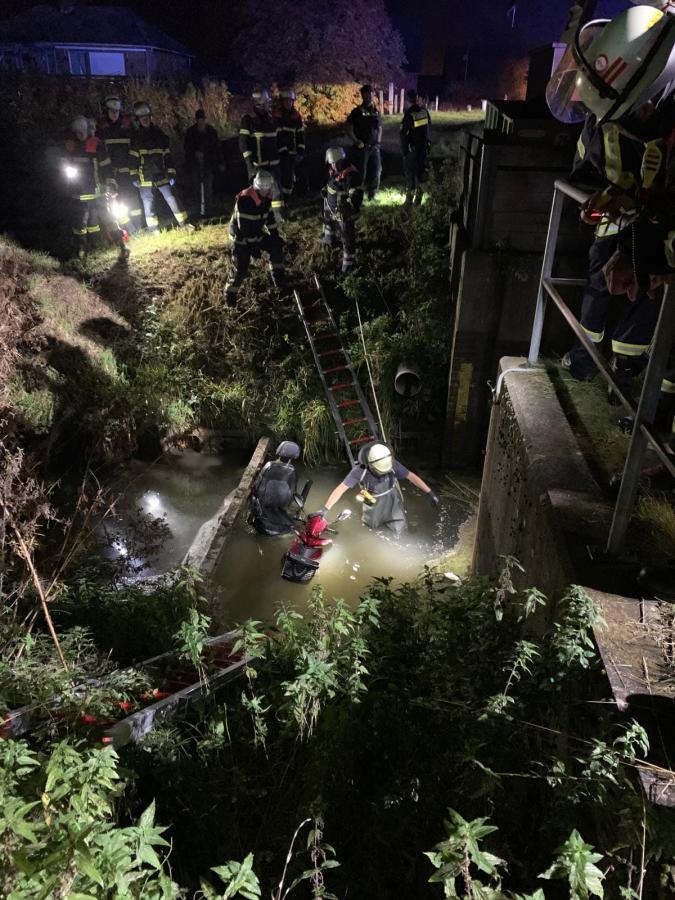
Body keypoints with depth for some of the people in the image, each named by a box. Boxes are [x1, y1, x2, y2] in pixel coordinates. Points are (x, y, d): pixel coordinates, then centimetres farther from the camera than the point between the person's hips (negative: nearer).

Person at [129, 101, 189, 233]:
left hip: (162, 175, 2)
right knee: (149, 204, 2)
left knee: (173, 199, -1)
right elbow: (133, 158, 0)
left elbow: (167, 155, 7)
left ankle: (184, 224, 8)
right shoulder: (136, 137, 1)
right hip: (145, 178, -1)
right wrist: (134, 176, -7)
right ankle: (154, 230, 11)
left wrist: (171, 173, 1)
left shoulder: (159, 133, 8)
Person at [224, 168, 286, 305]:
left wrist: (275, 234, 6)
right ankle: (230, 294, 5)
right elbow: (244, 227, -31)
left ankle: (278, 278, 20)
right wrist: (253, 245, -29)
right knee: (240, 267, -13)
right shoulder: (245, 201, -32)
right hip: (241, 237, -8)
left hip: (257, 232, 8)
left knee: (276, 247, 3)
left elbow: (269, 215, 7)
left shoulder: (265, 197, -7)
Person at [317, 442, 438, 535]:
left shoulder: (392, 464, -29)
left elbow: (412, 476, -19)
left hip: (392, 500, 1)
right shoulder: (360, 471, -35)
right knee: (372, 526, 21)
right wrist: (325, 509, -41)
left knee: (397, 530, 7)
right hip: (374, 505, -1)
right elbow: (340, 489, -35)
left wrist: (430, 493, -21)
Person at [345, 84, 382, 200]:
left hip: (374, 147, 5)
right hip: (361, 147, -5)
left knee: (375, 172, 7)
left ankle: (372, 195, 21)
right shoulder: (357, 111, -3)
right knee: (360, 173, -4)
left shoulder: (376, 111, 13)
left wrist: (378, 141, 9)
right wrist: (356, 142, -12)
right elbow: (348, 128, -7)